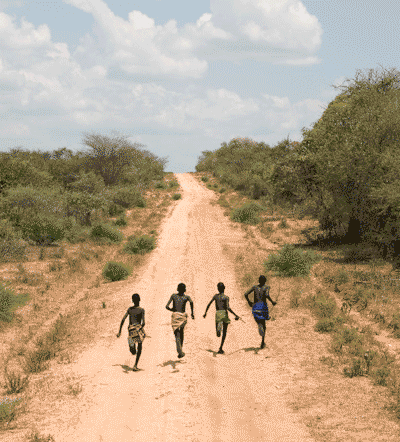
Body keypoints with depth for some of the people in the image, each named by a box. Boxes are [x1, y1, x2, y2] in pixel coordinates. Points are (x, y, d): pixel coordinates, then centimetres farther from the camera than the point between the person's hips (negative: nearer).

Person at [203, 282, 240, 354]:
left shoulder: (215, 296, 7)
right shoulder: (226, 297, -5)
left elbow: (209, 304, 7)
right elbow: (228, 308, -16)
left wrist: (205, 313, 21)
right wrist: (235, 315, -13)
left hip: (217, 314, 2)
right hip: (224, 313, -2)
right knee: (224, 332, 14)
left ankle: (218, 329, -34)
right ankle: (220, 348, 9)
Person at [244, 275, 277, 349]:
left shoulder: (254, 287, 8)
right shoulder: (266, 287, -1)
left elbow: (246, 294, 0)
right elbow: (267, 295, -21)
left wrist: (249, 302, 13)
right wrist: (272, 302, -7)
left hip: (255, 306, 2)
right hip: (263, 306, -2)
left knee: (259, 323, 4)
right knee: (263, 323, 15)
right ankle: (262, 342, 5)